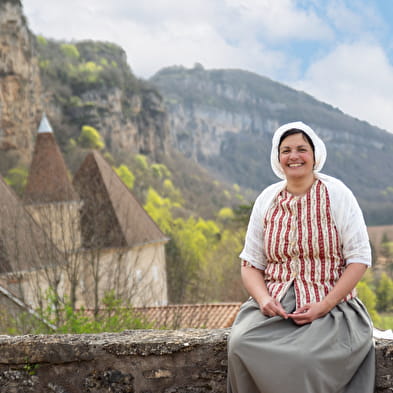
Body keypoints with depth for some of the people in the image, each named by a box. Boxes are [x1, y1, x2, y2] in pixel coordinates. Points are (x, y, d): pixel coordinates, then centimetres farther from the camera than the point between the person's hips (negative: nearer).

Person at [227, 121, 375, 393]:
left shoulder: (336, 194, -1)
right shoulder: (267, 200, 9)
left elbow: (359, 258, -4)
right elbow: (251, 263, 10)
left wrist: (324, 305, -15)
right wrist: (264, 300, -11)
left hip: (330, 307, -3)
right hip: (273, 306, 3)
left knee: (305, 358, -34)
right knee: (240, 344, -27)